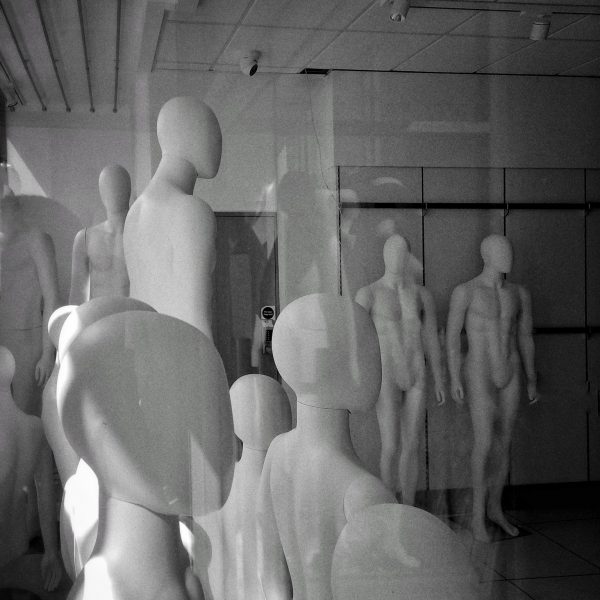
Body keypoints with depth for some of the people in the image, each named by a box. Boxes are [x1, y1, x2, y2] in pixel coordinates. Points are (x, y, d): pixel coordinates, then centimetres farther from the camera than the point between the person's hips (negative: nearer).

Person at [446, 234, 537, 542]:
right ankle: (478, 514, 1)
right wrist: (453, 378, -14)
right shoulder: (464, 291, -11)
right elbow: (452, 335, -9)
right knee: (485, 442, -13)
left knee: (503, 443, 10)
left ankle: (495, 508, 25)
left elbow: (525, 337, 12)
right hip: (479, 375, -5)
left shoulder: (520, 294, 6)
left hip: (510, 376, 5)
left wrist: (531, 379, 12)